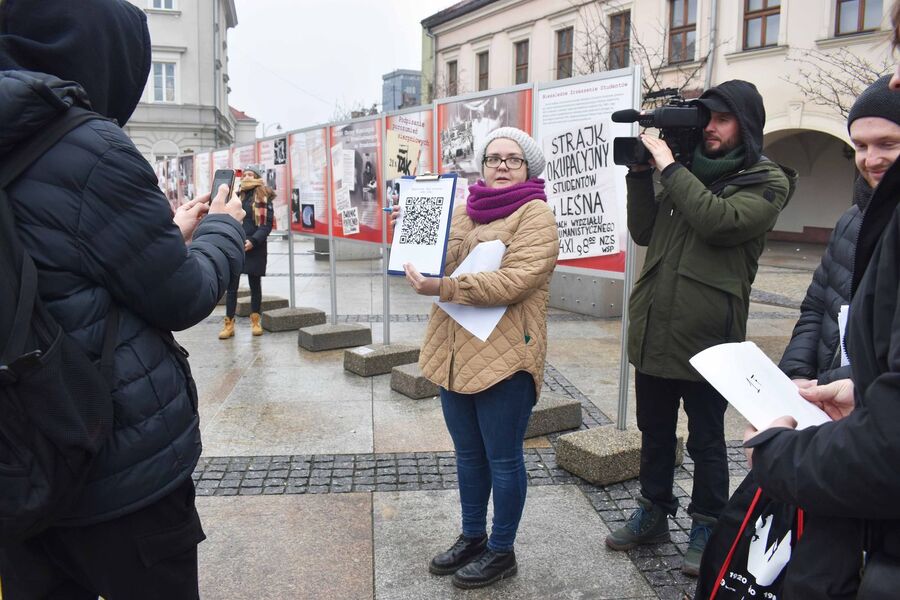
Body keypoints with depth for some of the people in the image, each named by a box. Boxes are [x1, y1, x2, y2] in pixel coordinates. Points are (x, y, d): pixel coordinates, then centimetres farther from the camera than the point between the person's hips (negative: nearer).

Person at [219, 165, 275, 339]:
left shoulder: (263, 198, -2)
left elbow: (267, 224, -7)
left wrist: (254, 241, -19)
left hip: (255, 248, -3)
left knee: (255, 285, 8)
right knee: (231, 287, 1)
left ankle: (255, 322, 18)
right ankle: (229, 324, 5)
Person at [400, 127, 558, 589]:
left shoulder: (535, 215, -9)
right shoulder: (463, 212, 14)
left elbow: (515, 281, -23)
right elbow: (436, 262, 21)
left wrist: (444, 288, -30)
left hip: (504, 357, -7)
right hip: (454, 353, 7)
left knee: (502, 459, 8)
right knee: (468, 455, 19)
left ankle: (501, 551, 26)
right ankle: (472, 537, 37)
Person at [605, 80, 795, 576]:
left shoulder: (766, 182, -4)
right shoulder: (690, 171, 13)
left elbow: (719, 222, -22)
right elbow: (643, 232, 9)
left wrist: (668, 166, -16)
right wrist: (640, 172, -1)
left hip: (706, 334, -5)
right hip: (653, 328, 6)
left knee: (705, 439, 10)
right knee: (654, 431, 17)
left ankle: (707, 527, 27)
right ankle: (653, 513, 34)